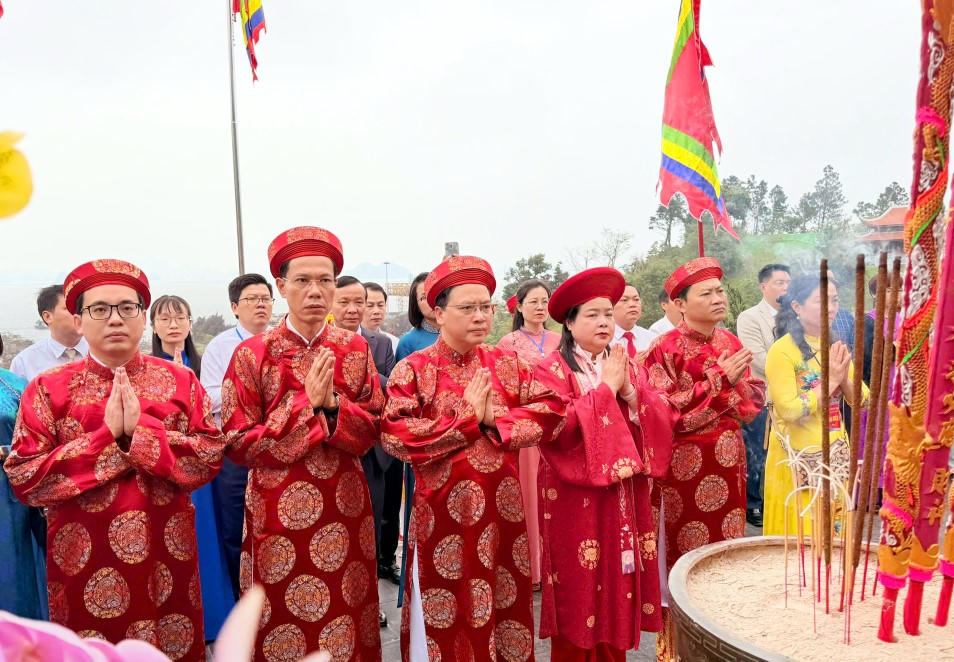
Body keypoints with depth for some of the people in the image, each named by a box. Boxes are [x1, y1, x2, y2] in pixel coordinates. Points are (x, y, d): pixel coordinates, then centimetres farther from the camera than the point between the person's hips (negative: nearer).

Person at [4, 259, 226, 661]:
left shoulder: (180, 381, -1)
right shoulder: (49, 388, -2)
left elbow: (211, 459, -8)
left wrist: (142, 429, -19)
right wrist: (107, 436, -17)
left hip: (167, 555, 1)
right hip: (83, 560, 0)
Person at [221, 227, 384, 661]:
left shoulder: (355, 349, 1)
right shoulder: (253, 355, -8)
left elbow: (374, 430, 2)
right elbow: (239, 445, -9)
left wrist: (333, 404, -17)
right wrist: (306, 403, -19)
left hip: (345, 510, 3)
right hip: (278, 514, -2)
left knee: (346, 626, 13)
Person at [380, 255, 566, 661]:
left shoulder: (506, 364, 5)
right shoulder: (413, 369, -6)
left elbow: (552, 409, -4)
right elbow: (395, 436, -18)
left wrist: (496, 421, -18)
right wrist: (468, 418, -17)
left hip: (501, 507, 3)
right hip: (442, 510, -3)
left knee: (504, 606, 15)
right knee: (446, 617, 10)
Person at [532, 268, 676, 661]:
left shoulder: (628, 364, 11)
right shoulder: (552, 369, -7)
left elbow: (665, 415, 4)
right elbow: (560, 426, -21)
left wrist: (630, 391, -12)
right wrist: (606, 387, -15)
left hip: (624, 492, 5)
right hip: (577, 496, -5)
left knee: (618, 580, 11)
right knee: (580, 588, 2)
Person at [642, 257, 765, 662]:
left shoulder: (731, 343, 7)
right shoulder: (665, 349, -13)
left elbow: (755, 397, 10)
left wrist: (737, 388, -12)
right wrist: (718, 380, -21)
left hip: (727, 461, 6)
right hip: (685, 467, -6)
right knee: (688, 557, 4)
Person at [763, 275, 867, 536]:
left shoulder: (836, 347, 8)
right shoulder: (782, 350, -14)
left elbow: (863, 401, 7)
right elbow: (790, 410, -21)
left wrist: (845, 378, -11)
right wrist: (831, 380, -17)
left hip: (836, 456, 7)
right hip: (798, 459, -6)